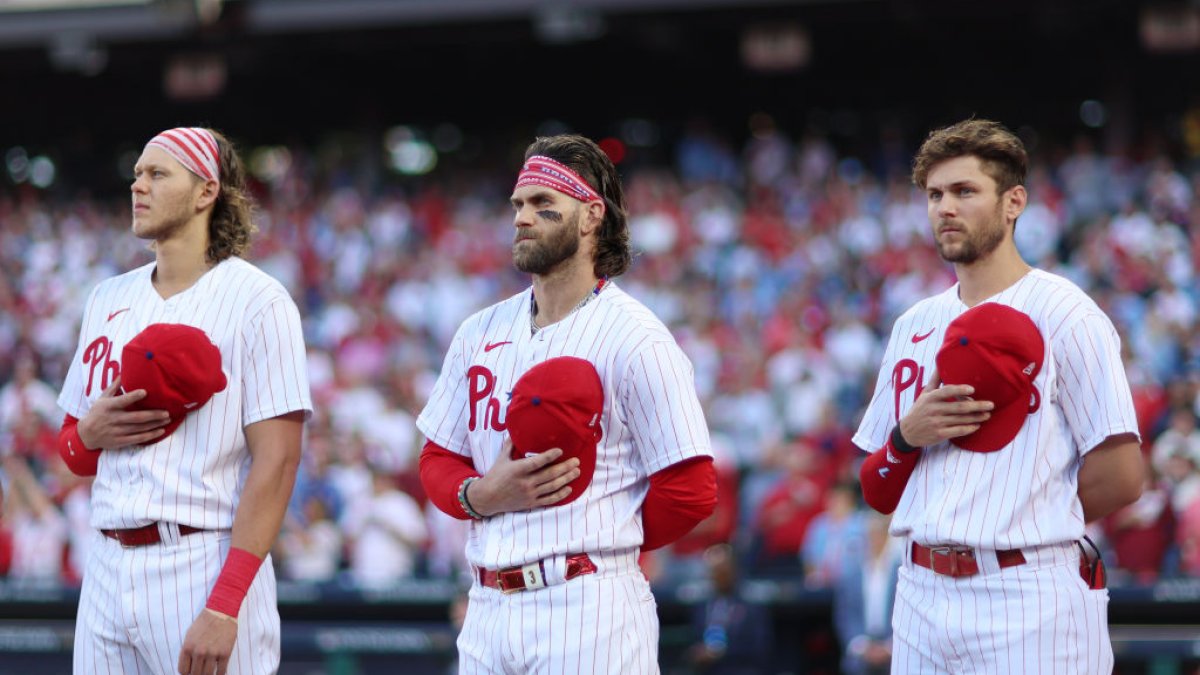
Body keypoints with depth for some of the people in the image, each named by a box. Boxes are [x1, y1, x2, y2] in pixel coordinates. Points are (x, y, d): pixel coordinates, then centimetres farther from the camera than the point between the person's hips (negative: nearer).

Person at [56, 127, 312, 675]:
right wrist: (91, 433, -3)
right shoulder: (108, 299, 16)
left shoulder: (256, 301, -4)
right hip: (108, 568, 6)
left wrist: (224, 607, -20)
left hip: (204, 567, -6)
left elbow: (276, 461, -12)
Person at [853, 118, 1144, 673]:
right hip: (923, 600, 6)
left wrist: (1033, 525, 2)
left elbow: (1120, 477, -10)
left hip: (1029, 605, -6)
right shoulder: (915, 326, 16)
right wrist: (907, 436, -3)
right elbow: (876, 494, 17)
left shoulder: (1065, 315, -4)